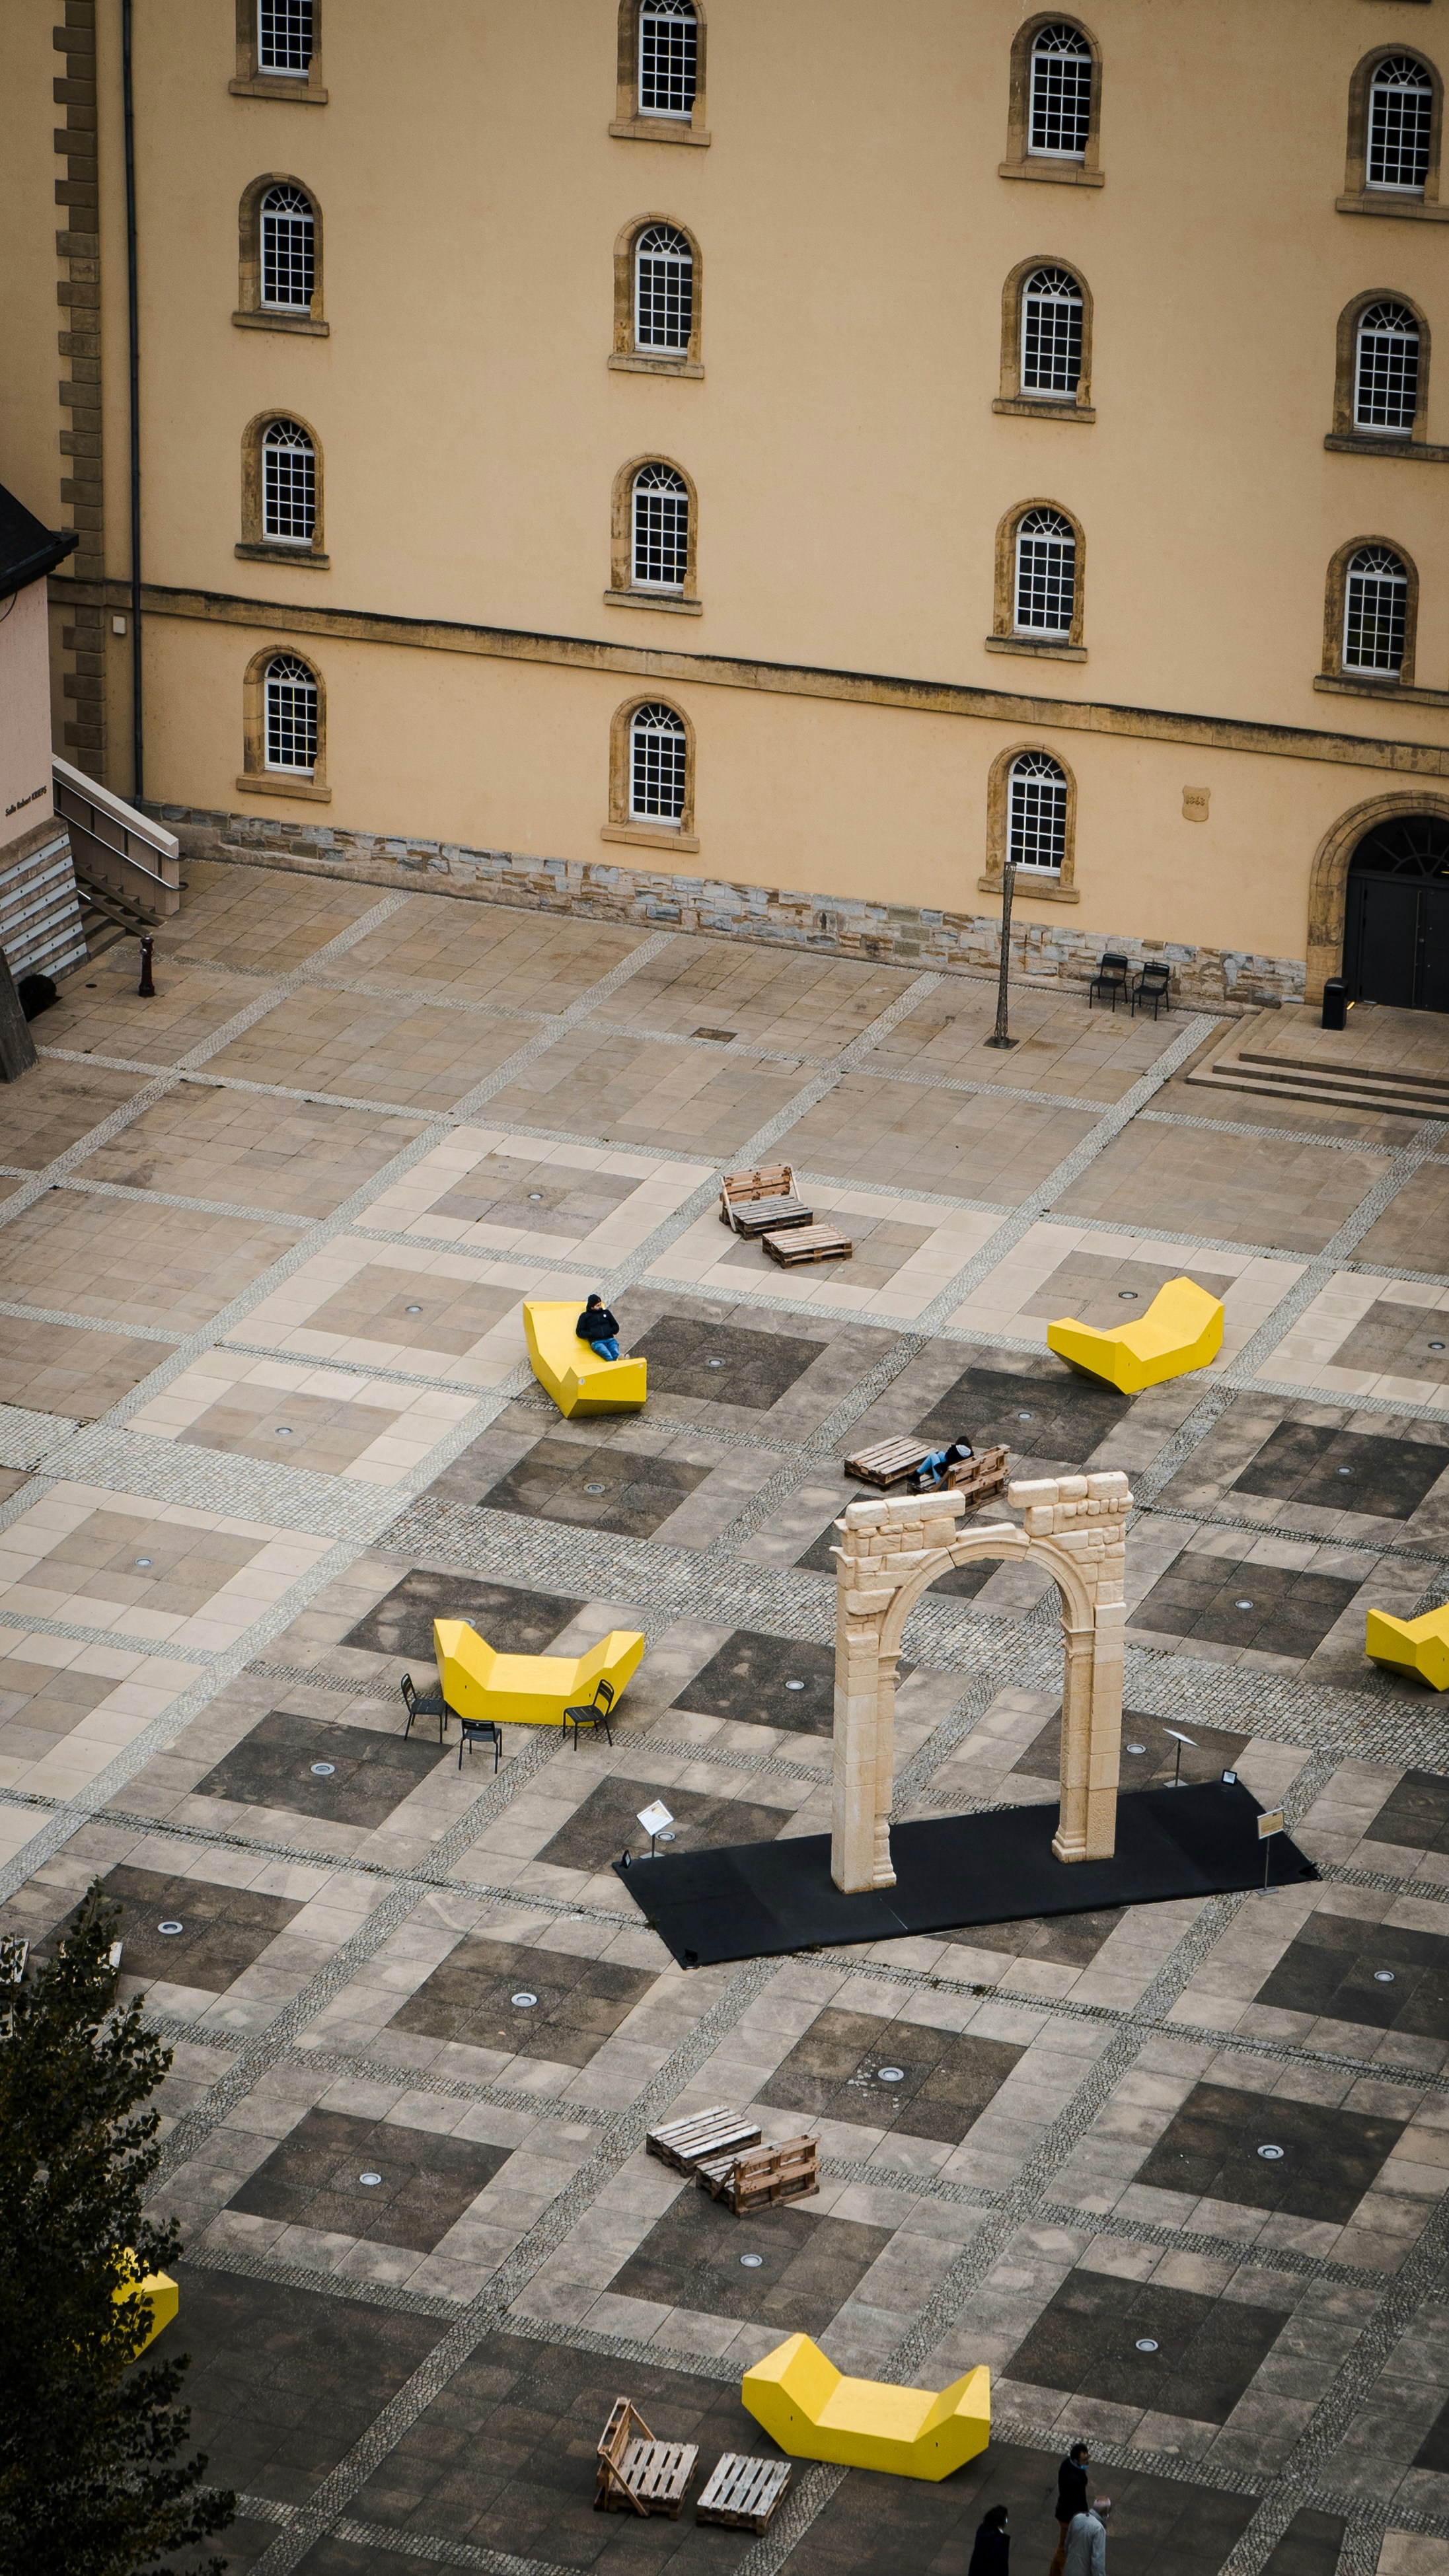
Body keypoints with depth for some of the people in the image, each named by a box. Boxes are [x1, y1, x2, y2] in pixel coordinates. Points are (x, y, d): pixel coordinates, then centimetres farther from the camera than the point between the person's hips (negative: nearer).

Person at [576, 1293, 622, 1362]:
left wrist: (610, 1331, 4)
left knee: (616, 1355, -32)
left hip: (610, 1340, 3)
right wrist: (591, 1334, -7)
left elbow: (616, 1327, 27)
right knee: (608, 1356, -35)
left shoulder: (606, 1312, 23)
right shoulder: (585, 1316, 15)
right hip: (597, 1342, -3)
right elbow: (580, 1332, 11)